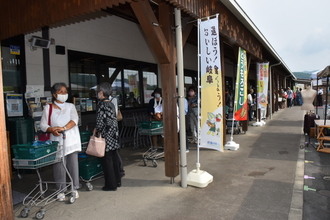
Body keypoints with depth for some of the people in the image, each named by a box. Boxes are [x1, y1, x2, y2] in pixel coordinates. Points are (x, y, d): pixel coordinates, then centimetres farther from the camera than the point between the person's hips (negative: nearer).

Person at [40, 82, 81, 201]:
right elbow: (43, 124, 3)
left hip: (71, 141, 1)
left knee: (73, 164, 5)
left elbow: (74, 120, -8)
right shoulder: (48, 108, 5)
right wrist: (52, 130, -17)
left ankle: (74, 188, 18)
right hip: (57, 141, -1)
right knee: (59, 166, 1)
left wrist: (64, 128, -25)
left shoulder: (70, 106, 7)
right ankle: (61, 190, 16)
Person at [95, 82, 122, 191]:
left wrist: (97, 130, 2)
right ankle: (117, 181, 25)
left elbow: (100, 122, -17)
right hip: (114, 135, 8)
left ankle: (111, 185, 10)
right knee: (114, 158, 15)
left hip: (106, 136, -8)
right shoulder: (111, 104, 9)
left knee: (107, 160, 1)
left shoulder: (102, 105, -14)